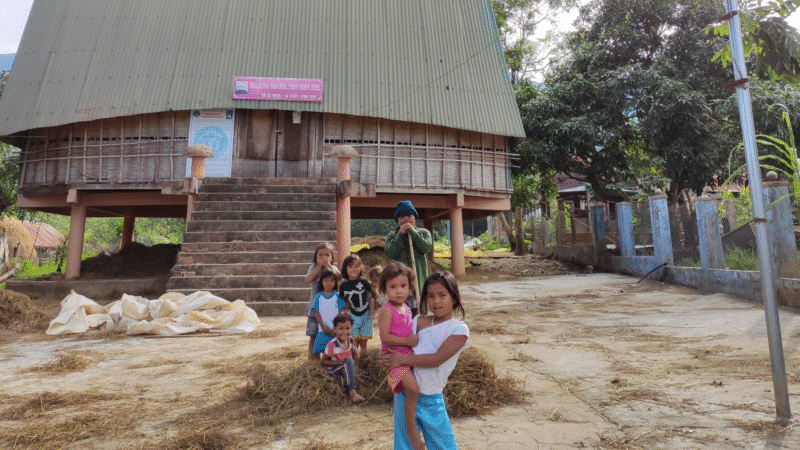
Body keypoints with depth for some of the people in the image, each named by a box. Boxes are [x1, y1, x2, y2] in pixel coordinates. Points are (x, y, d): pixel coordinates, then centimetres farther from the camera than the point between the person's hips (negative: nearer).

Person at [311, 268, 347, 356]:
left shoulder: (338, 296, 0)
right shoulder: (318, 296, 4)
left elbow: (342, 311, -1)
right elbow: (316, 312, 2)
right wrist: (323, 326, -8)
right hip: (323, 330, 1)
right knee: (316, 351, -2)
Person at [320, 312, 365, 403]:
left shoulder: (351, 340, -2)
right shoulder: (332, 345, -18)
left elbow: (354, 354, 16)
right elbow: (322, 362, -13)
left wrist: (355, 364, -4)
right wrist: (337, 362, -26)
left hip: (346, 368, 7)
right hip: (332, 370, -7)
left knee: (351, 362, -24)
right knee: (348, 362, -34)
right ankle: (352, 392, -42)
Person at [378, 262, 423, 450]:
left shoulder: (407, 309, 11)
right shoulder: (386, 310, -14)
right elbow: (385, 337, -20)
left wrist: (415, 338, 7)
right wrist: (408, 341, -17)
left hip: (408, 355, 8)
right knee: (413, 388, -24)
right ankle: (411, 428, -6)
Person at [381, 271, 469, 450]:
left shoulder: (459, 329, -8)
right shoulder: (418, 321, 3)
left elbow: (437, 359, -18)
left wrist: (401, 359, -18)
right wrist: (388, 359, -12)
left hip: (432, 400, -3)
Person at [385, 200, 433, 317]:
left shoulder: (423, 233, 13)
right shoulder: (392, 236, 12)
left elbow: (426, 247, -8)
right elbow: (389, 253, -6)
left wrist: (412, 232, -7)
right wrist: (401, 234, -6)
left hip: (418, 279, 0)